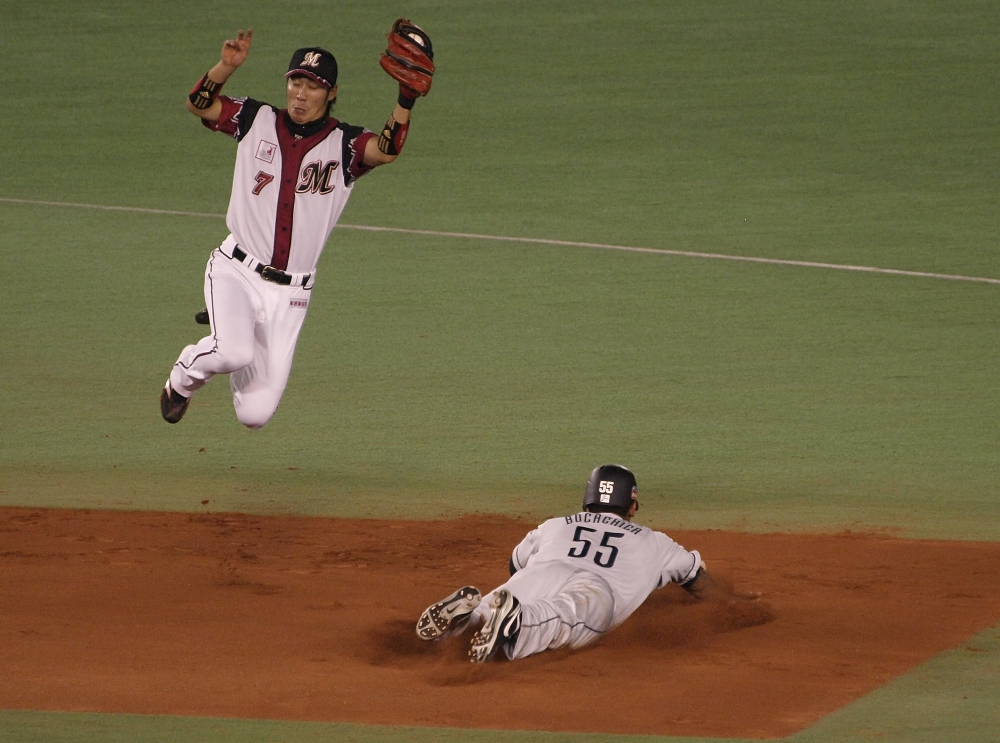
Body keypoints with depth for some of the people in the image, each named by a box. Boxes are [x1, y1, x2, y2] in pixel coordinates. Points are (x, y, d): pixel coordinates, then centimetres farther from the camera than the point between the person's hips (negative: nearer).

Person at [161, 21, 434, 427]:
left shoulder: (344, 145, -3)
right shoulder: (257, 121, 3)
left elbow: (386, 150, -22)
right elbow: (198, 103, -5)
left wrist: (406, 99, -37)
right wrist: (225, 68, -23)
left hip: (290, 293, 1)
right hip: (236, 271, -1)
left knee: (255, 415, -2)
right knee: (235, 353, -32)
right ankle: (183, 377, 4)